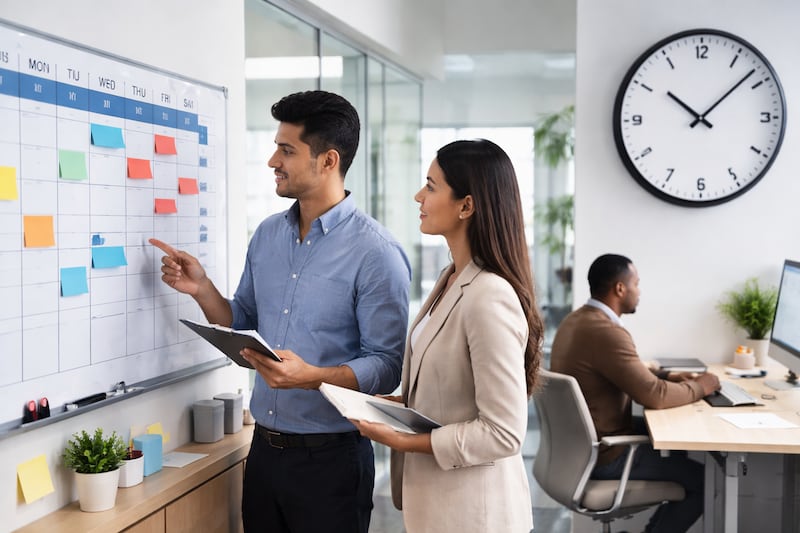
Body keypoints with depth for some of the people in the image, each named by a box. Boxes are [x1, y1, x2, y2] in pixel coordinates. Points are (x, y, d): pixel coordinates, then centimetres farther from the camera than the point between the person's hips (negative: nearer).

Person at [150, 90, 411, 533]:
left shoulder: (376, 254, -14)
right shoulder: (267, 234, 7)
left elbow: (387, 366, -15)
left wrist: (313, 377, -29)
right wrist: (201, 289, -1)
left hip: (330, 458, -6)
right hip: (264, 447, 6)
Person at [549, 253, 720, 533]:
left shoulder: (576, 319, 5)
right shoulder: (606, 331, -27)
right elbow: (654, 395, -26)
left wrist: (666, 375, 8)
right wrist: (701, 386, -9)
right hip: (601, 453, -10)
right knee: (703, 479, -2)